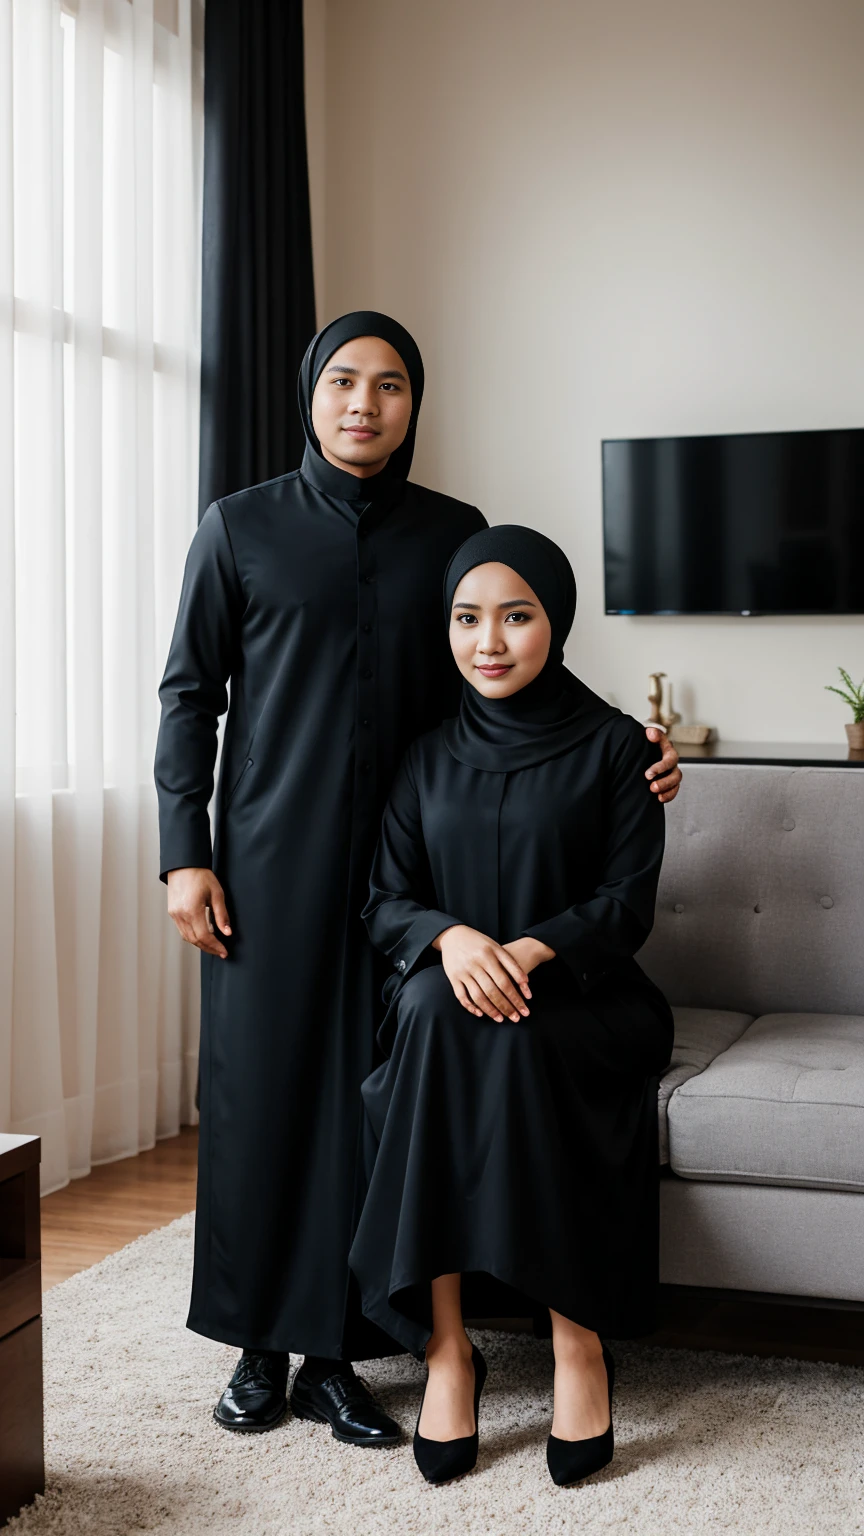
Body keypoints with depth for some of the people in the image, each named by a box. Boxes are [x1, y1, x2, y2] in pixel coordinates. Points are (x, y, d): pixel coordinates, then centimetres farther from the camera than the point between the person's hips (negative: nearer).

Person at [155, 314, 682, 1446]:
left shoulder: (454, 535, 8)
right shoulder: (241, 528, 4)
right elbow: (190, 695, 4)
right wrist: (185, 854, -4)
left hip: (404, 867, 1)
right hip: (268, 869, -1)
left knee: (372, 1100, 2)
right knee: (260, 1092, 2)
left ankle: (337, 1352, 15)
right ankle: (261, 1345, 18)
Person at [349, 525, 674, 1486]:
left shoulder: (613, 747, 3)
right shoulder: (429, 759, 12)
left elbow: (626, 905, -5)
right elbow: (386, 902, 6)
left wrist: (529, 951, -23)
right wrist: (451, 937, -17)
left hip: (582, 1000, -2)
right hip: (448, 992, 2)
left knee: (511, 1043, -35)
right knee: (434, 1009, -32)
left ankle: (578, 1336, -24)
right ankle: (445, 1343, -29)